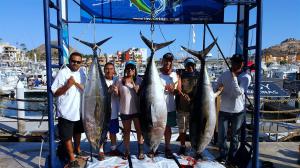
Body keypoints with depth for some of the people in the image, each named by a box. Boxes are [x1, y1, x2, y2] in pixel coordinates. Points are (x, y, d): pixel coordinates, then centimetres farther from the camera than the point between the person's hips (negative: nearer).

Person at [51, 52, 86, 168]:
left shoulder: (81, 73, 3)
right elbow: (55, 93, -15)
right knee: (67, 136, 5)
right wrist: (67, 85, -29)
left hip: (79, 110, 6)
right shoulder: (62, 73, -14)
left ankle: (77, 150, 46)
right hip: (66, 111, -6)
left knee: (78, 131, 24)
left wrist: (76, 83, -19)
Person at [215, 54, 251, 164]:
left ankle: (231, 157, 29)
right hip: (223, 110, 2)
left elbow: (239, 92, -20)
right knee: (221, 135, 3)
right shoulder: (224, 75, 0)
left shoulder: (246, 77, -8)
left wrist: (234, 77, -22)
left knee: (234, 136, 13)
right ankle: (223, 155, 23)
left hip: (238, 111, -1)